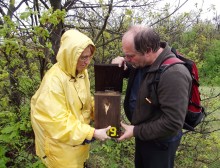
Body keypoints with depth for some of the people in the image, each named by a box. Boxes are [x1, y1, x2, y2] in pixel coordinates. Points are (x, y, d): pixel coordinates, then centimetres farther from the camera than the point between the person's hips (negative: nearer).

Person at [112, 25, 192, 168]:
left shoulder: (173, 75, -33)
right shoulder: (141, 62, -6)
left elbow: (172, 123, -32)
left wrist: (136, 131, -22)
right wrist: (122, 63, -8)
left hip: (160, 142, -8)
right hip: (142, 133, 8)